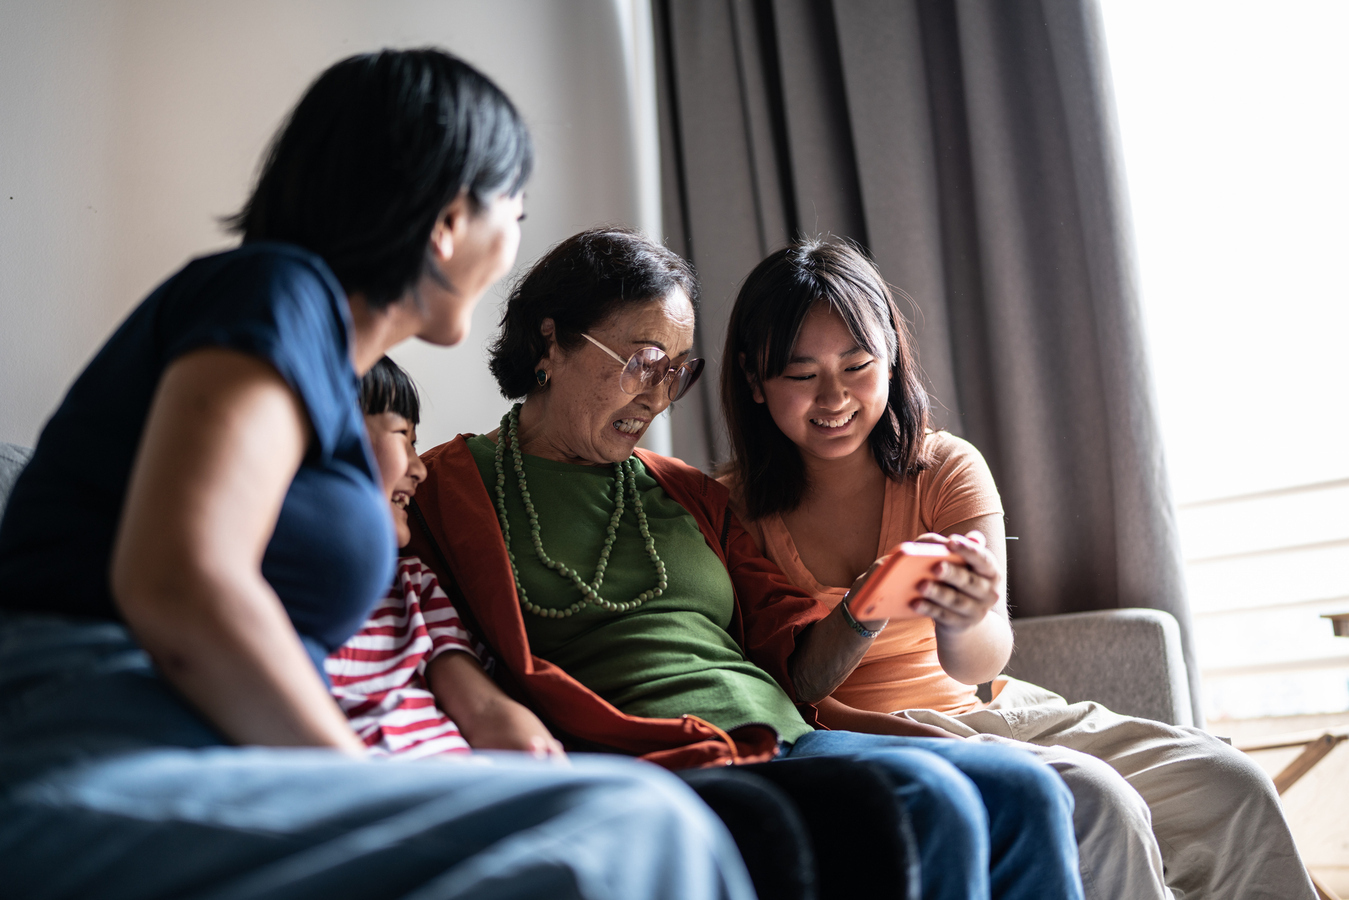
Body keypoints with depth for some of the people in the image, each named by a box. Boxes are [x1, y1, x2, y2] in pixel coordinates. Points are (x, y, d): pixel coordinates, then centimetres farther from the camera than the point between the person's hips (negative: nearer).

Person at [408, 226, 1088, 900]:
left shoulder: (693, 496, 24)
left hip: (788, 742, 7)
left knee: (1026, 794, -15)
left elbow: (798, 668, 17)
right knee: (929, 805, -27)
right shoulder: (447, 485, 7)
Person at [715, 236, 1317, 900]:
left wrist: (966, 625, -42)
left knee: (1229, 786, -12)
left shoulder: (946, 467, -2)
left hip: (982, 709, 4)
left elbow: (983, 661, -16)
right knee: (1089, 804, -29)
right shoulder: (734, 511, -8)